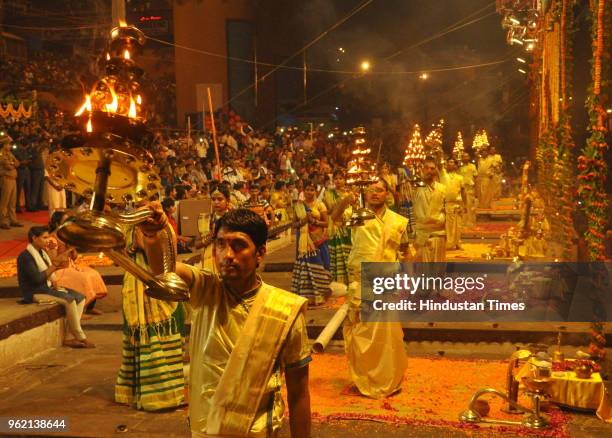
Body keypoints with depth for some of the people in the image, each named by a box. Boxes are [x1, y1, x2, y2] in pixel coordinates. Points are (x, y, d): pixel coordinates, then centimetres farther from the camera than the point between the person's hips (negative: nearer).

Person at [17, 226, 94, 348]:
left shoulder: (41, 252, 11)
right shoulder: (25, 256, -17)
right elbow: (37, 279, -26)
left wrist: (52, 280, -4)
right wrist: (55, 264, -22)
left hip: (48, 287, 9)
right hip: (35, 292, -9)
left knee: (80, 298, -5)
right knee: (69, 300, -26)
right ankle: (80, 337, -14)